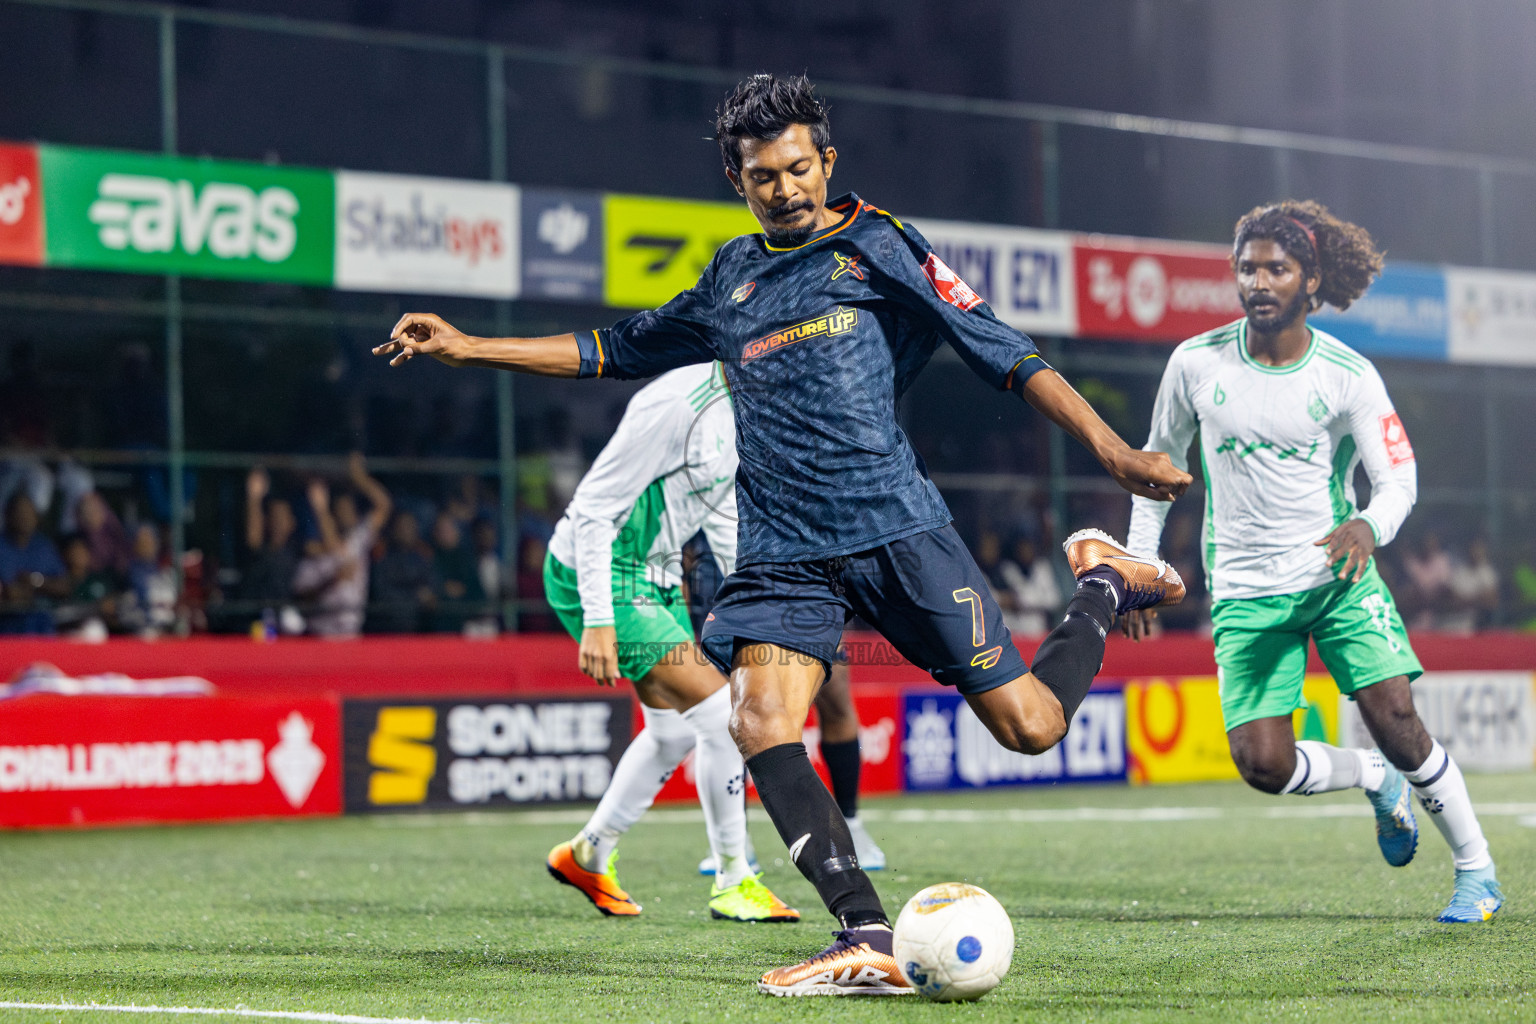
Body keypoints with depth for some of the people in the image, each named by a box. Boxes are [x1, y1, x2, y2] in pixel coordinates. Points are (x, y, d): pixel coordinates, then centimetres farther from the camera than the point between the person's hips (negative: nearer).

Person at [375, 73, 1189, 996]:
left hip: (898, 529, -3)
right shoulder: (731, 281, 17)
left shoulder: (878, 246, 4)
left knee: (1028, 726, -7)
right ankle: (870, 944, -21)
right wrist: (465, 347, 23)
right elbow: (617, 351, 29)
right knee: (761, 723, -22)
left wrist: (1112, 449, -7)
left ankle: (1103, 586, 24)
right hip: (781, 554, 4)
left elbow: (1002, 351, 1)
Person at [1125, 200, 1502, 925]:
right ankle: (1375, 779, 20)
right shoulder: (1196, 363, -3)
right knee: (1262, 764, -12)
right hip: (1244, 590, 1)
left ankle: (1476, 871, 5)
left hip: (1337, 575, -1)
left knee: (1396, 721, -15)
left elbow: (1398, 477, -5)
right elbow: (1160, 458, 12)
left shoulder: (1349, 375, -7)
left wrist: (1368, 525, -28)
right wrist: (1140, 564, 8)